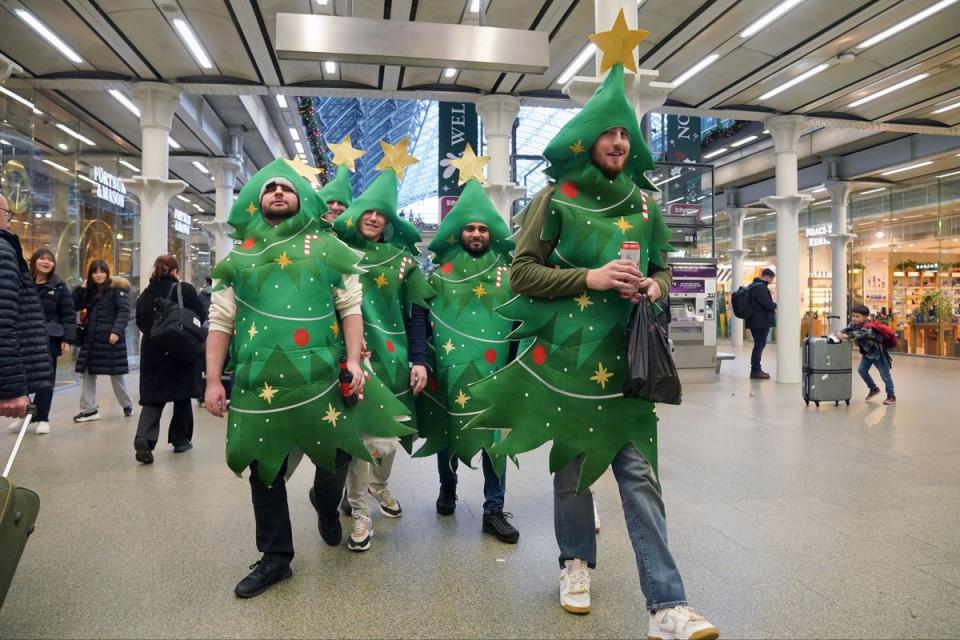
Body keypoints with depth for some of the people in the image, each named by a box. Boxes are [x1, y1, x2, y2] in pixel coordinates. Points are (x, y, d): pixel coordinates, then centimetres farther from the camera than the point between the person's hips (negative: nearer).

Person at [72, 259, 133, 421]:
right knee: (87, 373, 5)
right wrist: (82, 287, 4)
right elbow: (75, 305, 13)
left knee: (116, 373, 4)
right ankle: (89, 409, 12)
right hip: (91, 338, 6)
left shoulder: (116, 288, -7)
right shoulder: (90, 291, 14)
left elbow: (124, 311, -15)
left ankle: (127, 404, 23)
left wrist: (117, 331, -25)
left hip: (110, 337, -6)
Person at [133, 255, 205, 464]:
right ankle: (180, 440, 20)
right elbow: (200, 316, -5)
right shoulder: (185, 290, -8)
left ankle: (143, 438, -16)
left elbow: (140, 323, 11)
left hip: (152, 352, 3)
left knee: (152, 397, 5)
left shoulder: (145, 295, 4)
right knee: (182, 396, 12)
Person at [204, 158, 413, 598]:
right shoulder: (239, 256, 12)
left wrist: (353, 360, -10)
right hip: (259, 380, 2)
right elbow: (220, 322, 9)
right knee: (265, 468, 8)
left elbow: (350, 308, 2)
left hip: (321, 375, -1)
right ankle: (275, 557, 25)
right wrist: (213, 380, 2)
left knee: (336, 456, 6)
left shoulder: (327, 248, 8)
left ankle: (325, 504, 42)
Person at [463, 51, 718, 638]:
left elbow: (663, 270, 21)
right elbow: (523, 274, -5)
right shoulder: (556, 200, 1)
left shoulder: (643, 204, 12)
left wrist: (654, 288, -3)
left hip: (625, 356, 2)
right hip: (567, 353, -2)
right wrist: (591, 277, -16)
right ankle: (577, 561, 34)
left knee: (639, 470, -3)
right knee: (571, 459, 10)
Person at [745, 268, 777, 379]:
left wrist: (772, 305, 16)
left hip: (755, 321, 10)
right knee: (759, 345, -5)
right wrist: (775, 305, -2)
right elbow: (767, 304, -22)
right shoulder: (760, 287, -17)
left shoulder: (753, 285, 15)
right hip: (761, 322, -10)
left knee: (758, 345, 16)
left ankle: (756, 369, 21)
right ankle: (755, 371, -2)